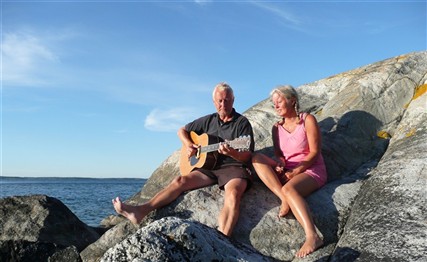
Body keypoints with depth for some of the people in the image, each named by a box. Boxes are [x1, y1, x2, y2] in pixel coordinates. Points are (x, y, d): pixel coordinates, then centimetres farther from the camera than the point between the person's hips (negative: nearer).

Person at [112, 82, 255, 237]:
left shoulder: (242, 123, 0)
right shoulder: (209, 120, 14)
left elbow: (247, 156, -7)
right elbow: (182, 131, 24)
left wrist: (231, 153, -28)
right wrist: (188, 145, 4)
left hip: (234, 167, -5)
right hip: (210, 167, 5)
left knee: (233, 193, -36)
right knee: (180, 181, -14)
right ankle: (140, 211, -18)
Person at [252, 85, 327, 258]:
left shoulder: (307, 120, -4)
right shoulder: (277, 128, 12)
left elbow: (314, 152, -10)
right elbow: (278, 154, 9)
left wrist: (294, 172, -18)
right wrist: (280, 163, -15)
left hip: (311, 171, -5)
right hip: (286, 173, 6)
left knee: (289, 189, -37)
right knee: (257, 158, -16)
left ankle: (312, 237, -48)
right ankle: (284, 200, -29)